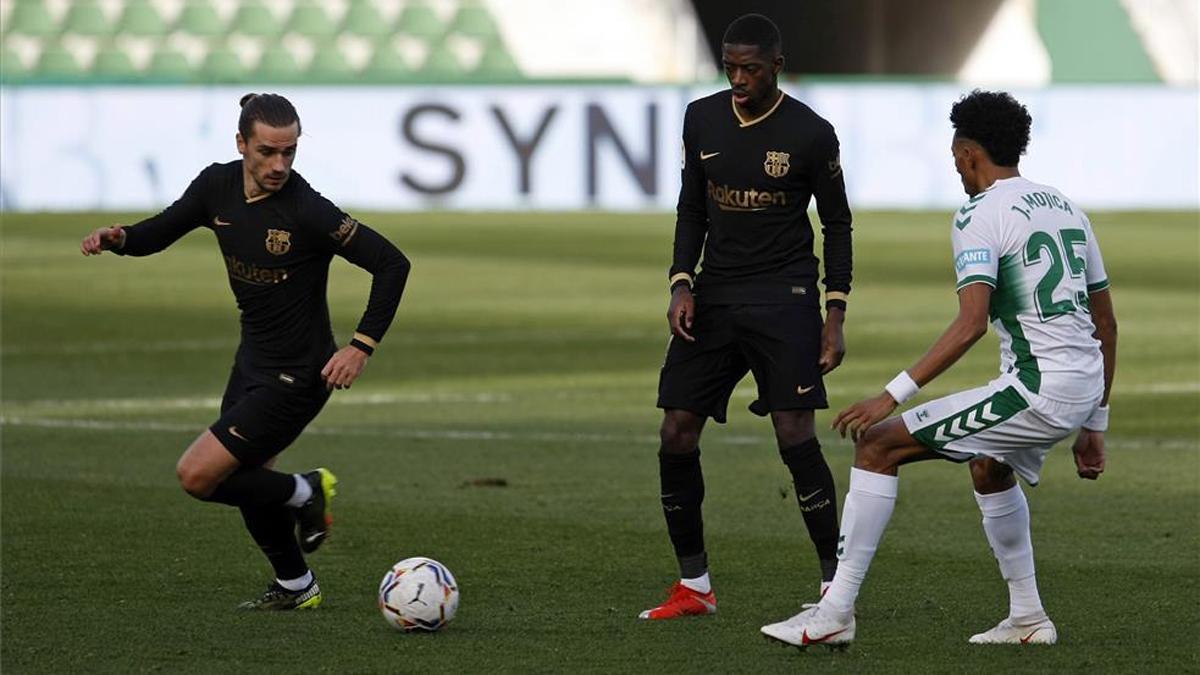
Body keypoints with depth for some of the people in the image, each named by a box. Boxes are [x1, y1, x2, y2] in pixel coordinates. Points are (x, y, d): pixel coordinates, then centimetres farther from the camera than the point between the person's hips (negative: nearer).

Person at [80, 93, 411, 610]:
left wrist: (362, 345, -24)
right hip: (253, 362, 7)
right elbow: (160, 233, 9)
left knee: (198, 476, -12)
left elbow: (391, 263, -21)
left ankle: (303, 494, 10)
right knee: (246, 480, 19)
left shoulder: (307, 210, -25)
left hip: (297, 376, -7)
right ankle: (295, 587, 39)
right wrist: (117, 238, -13)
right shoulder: (218, 186, -5)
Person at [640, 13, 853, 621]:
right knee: (676, 437, -1)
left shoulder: (810, 134, -8)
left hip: (784, 297, -5)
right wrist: (682, 283, -1)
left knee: (795, 436, -14)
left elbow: (836, 224, -1)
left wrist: (835, 315, -6)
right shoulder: (702, 119, 4)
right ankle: (694, 586, 11)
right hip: (714, 294, 5)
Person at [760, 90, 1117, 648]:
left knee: (879, 445, -5)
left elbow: (971, 324, -21)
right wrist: (1094, 427, 27)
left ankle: (835, 613, -7)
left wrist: (892, 396, -21)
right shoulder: (1065, 209, 17)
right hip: (1085, 389, 9)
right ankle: (1027, 619, 39)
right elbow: (1106, 325, 20)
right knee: (989, 466, 37)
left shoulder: (979, 217, -8)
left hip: (1036, 390, -9)